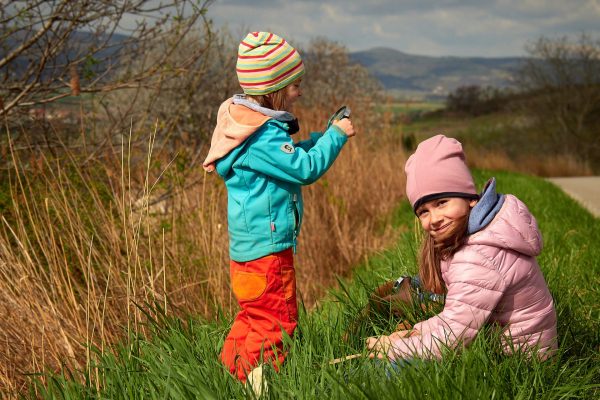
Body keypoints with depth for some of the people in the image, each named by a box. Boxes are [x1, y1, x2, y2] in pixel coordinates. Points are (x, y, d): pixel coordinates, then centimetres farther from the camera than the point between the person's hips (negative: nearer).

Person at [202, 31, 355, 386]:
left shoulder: (259, 125, 10)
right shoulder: (263, 136, -23)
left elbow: (293, 157, 19)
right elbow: (306, 168, -24)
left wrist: (325, 136, 8)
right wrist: (336, 136, -12)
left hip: (250, 246, 11)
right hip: (266, 248, -11)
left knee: (253, 316, 20)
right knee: (276, 321, -2)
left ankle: (230, 372, 29)